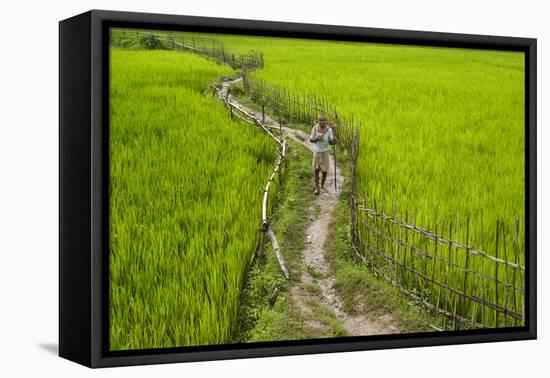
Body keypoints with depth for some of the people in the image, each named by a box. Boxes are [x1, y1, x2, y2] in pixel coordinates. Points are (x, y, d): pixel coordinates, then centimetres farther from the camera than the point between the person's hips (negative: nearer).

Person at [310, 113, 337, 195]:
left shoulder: (329, 129, -14)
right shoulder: (315, 128, -9)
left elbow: (330, 142, -10)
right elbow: (311, 140, -1)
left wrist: (333, 141, -33)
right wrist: (316, 139, -21)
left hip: (325, 152, -1)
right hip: (316, 151, 1)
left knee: (324, 170, 7)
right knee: (316, 170, 0)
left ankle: (322, 186, 30)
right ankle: (317, 188, 8)